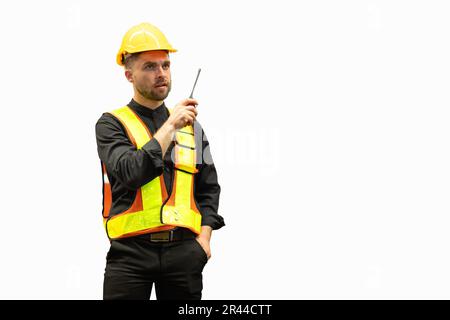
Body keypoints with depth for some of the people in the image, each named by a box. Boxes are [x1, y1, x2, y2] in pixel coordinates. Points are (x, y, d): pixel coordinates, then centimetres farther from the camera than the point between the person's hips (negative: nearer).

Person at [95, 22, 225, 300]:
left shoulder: (191, 126, 15)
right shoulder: (112, 124, 1)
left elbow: (209, 188, 18)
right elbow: (131, 173, -16)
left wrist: (204, 237, 3)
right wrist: (170, 125, -12)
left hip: (183, 249, 4)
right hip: (131, 250, -3)